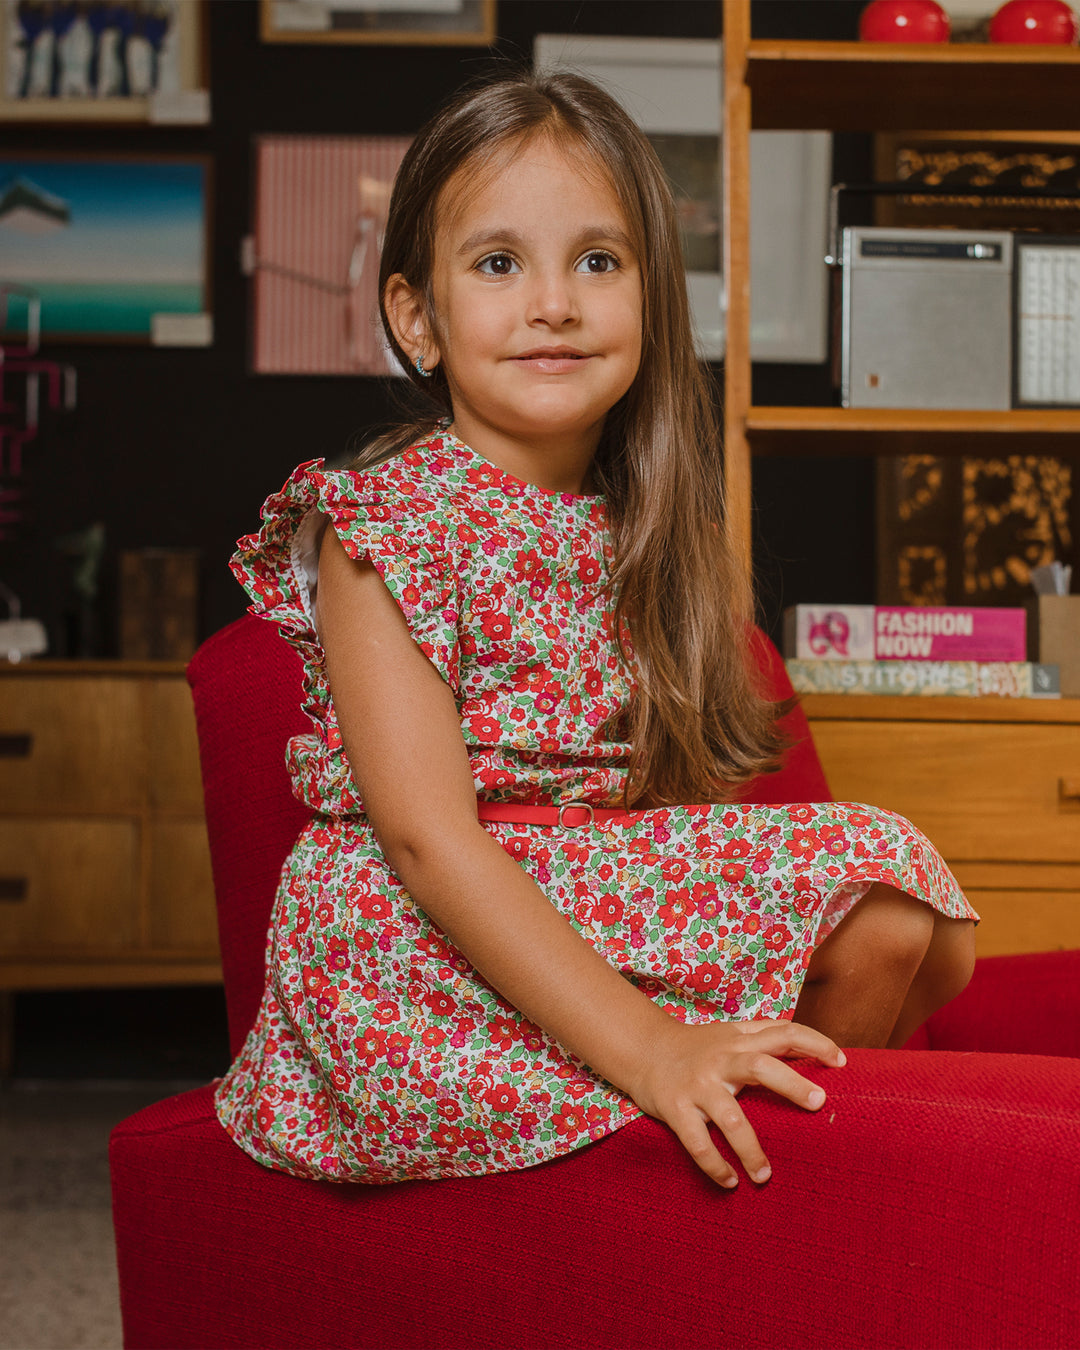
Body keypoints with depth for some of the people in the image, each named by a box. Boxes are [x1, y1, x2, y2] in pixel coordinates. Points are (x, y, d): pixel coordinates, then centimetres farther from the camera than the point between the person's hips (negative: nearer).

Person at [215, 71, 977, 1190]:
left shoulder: (647, 528, 10)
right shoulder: (382, 522, -11)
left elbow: (677, 785, 8)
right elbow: (428, 839, -20)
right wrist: (646, 1048, -28)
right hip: (433, 957, -7)